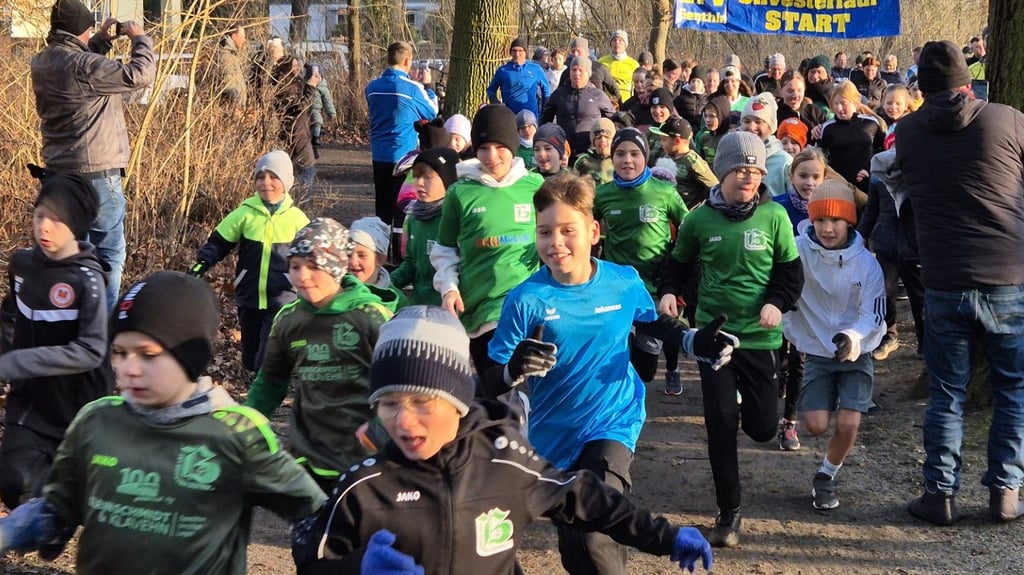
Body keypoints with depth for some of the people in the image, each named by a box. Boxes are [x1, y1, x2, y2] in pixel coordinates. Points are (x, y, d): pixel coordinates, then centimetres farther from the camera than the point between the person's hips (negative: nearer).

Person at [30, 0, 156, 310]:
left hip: (59, 172, 9)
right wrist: (141, 38, -5)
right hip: (95, 172, -9)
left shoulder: (42, 63, 6)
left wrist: (103, 40, 17)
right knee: (109, 252, 2)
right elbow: (139, 75, -20)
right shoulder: (82, 65, -22)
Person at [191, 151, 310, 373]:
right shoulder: (245, 213, -3)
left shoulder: (296, 218, -4)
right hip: (249, 298, 3)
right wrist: (201, 264, -12)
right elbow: (218, 242, 3)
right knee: (251, 359, 13)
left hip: (282, 299, -3)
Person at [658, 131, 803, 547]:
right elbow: (679, 263, 12)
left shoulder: (774, 216, -4)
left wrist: (777, 302, -15)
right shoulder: (699, 219, -2)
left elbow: (791, 271, 3)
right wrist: (668, 292, -6)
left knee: (763, 427, 3)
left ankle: (746, 401, 42)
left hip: (760, 336, 0)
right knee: (720, 424, -2)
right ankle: (729, 512, 11)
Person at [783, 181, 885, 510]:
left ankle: (827, 477, 14)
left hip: (856, 354, 0)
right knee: (816, 425, -12)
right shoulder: (799, 250, -13)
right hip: (817, 351, 0)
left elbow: (873, 314, -10)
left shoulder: (866, 263, -11)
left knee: (848, 424, -13)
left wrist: (853, 335, -30)